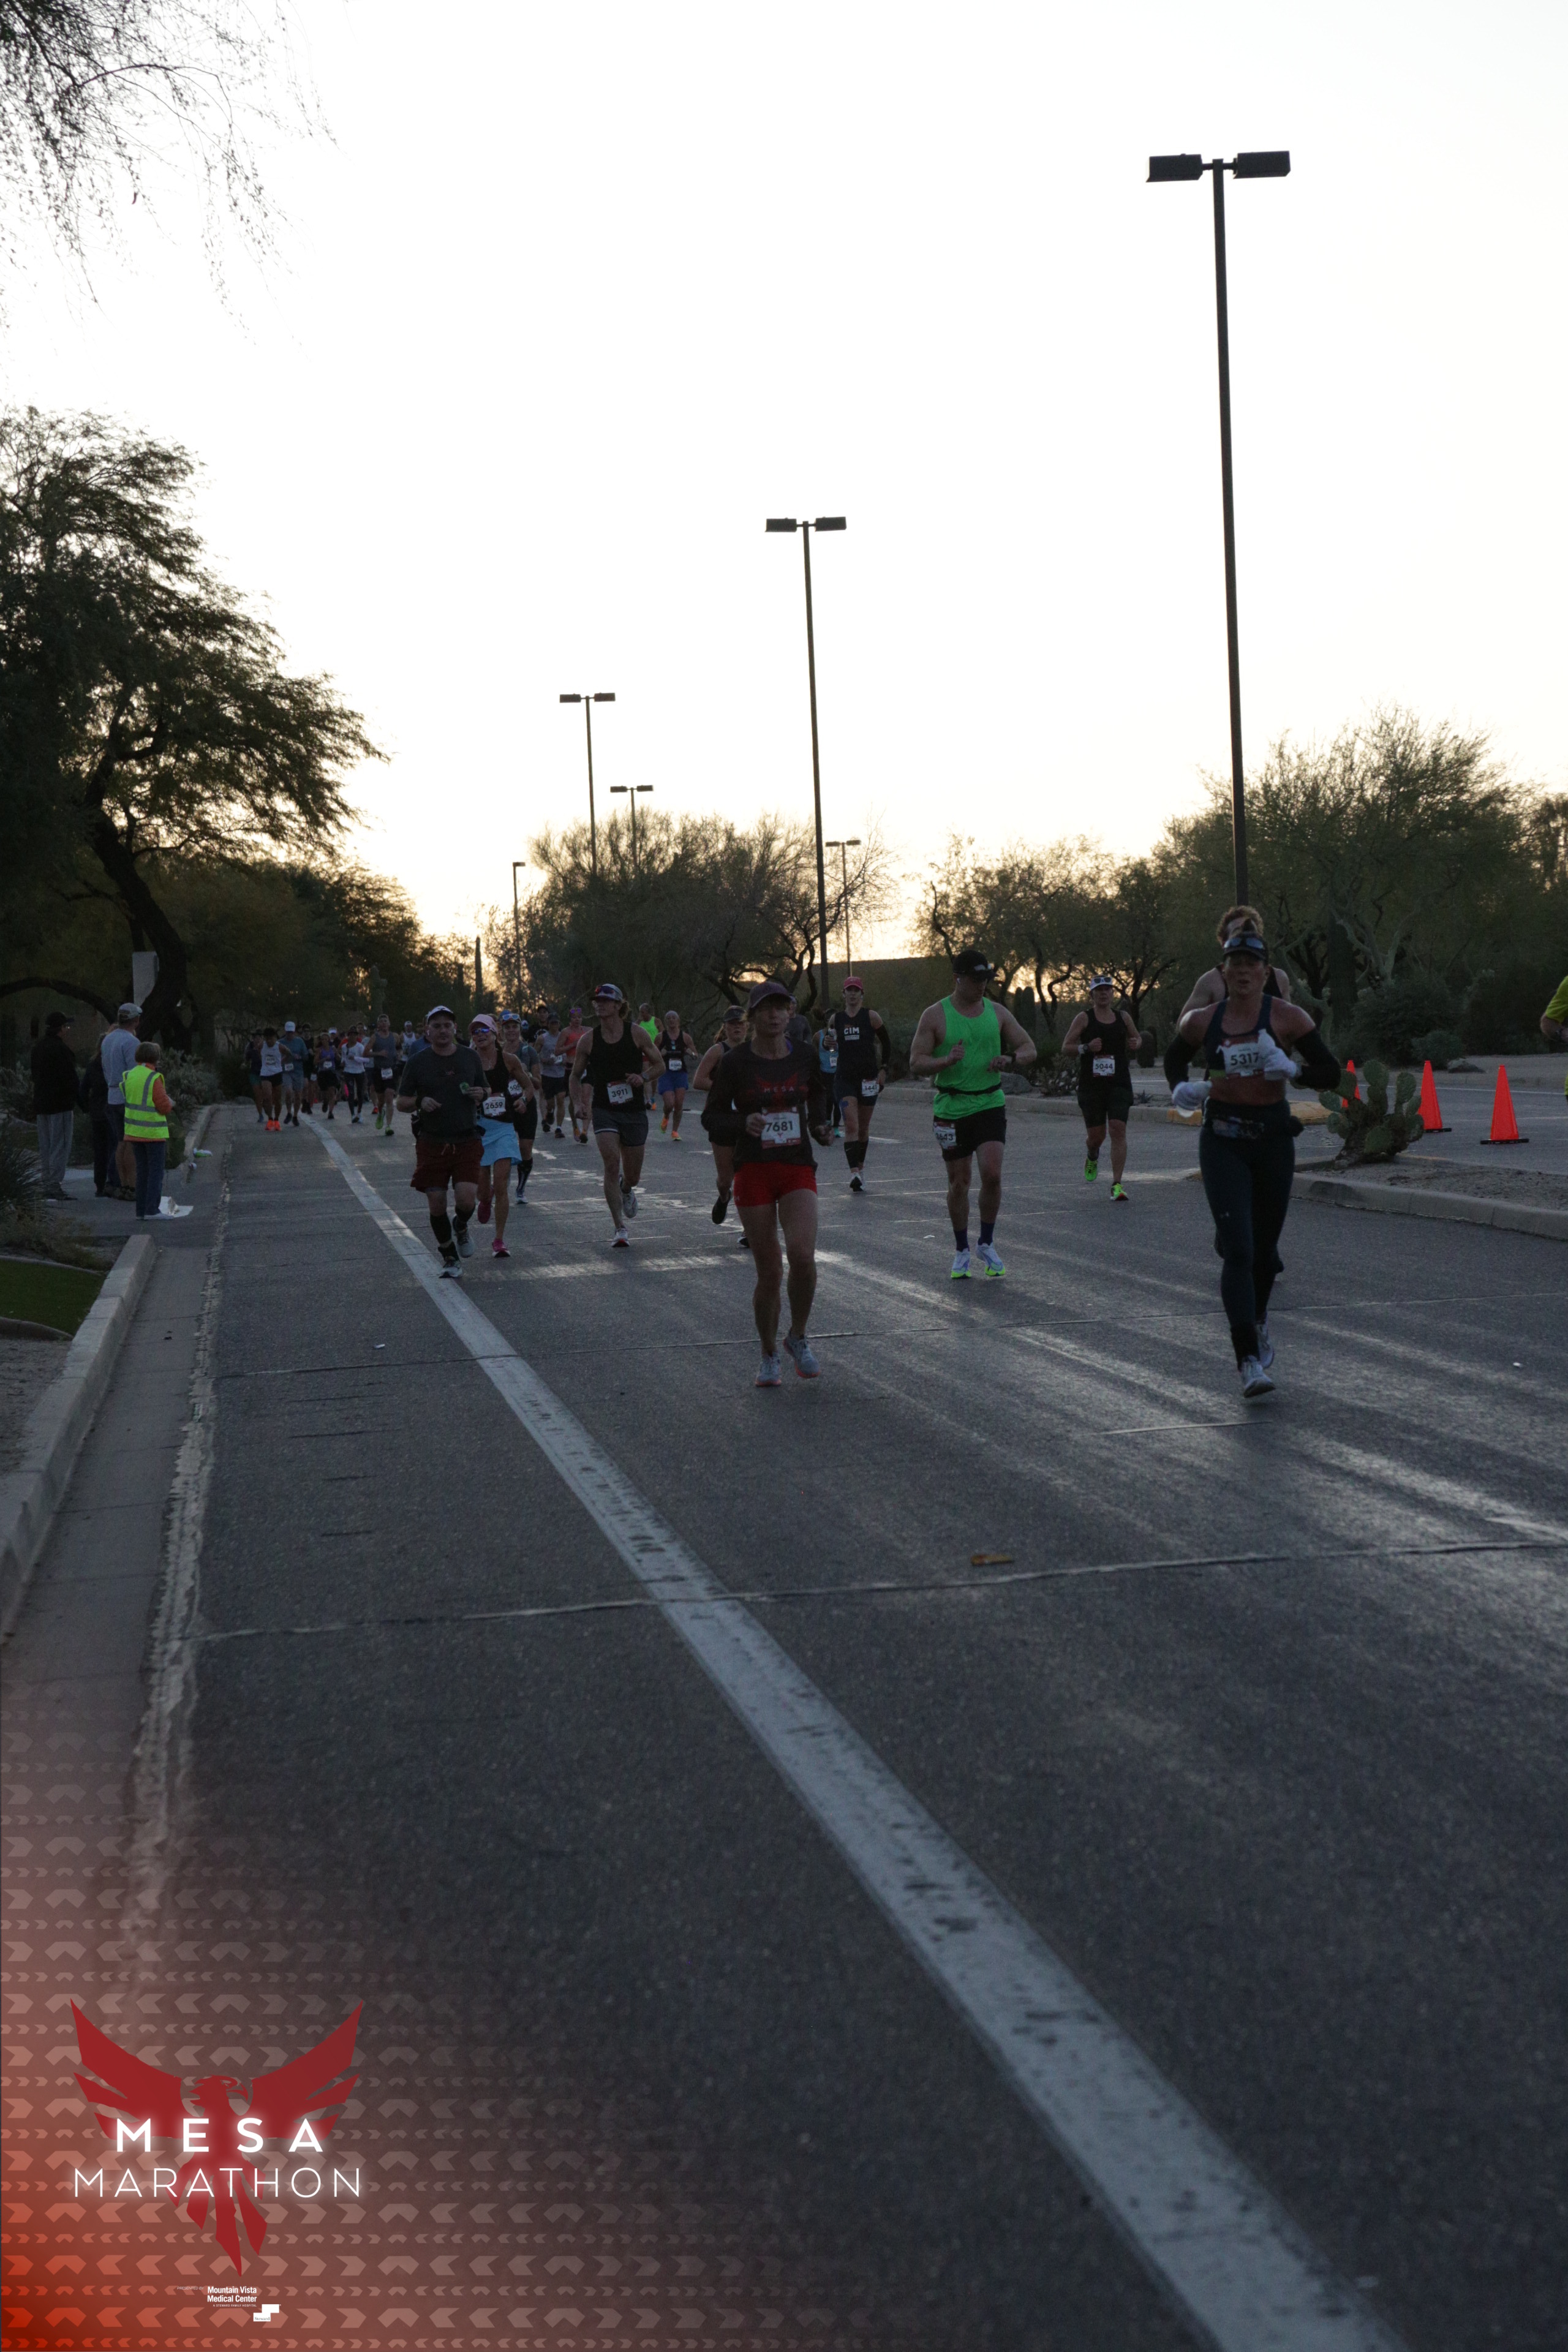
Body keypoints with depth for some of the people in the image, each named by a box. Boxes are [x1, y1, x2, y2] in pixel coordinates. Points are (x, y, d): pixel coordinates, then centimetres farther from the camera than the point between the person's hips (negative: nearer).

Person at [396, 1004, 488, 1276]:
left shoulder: (470, 1057, 8)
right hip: (432, 1143, 0)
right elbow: (401, 1102, 4)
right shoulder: (417, 1062, 2)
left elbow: (485, 1090, 18)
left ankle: (461, 1227, 21)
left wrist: (482, 1094, -6)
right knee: (437, 1205, -1)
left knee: (466, 1199, -15)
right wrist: (420, 1103, -17)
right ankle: (449, 1256, 19)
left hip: (466, 1141, 0)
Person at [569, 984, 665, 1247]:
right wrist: (577, 1104, -4)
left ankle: (626, 1190, 50)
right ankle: (620, 1230, -14)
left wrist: (643, 1078, -13)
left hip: (634, 1111, 1)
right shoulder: (588, 1040, -1)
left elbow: (659, 1064, 7)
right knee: (612, 1164, -19)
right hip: (604, 1111, -1)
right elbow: (576, 1075, 11)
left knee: (632, 1174, 9)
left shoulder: (637, 1035, -3)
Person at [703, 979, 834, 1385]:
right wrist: (744, 1123, -15)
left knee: (802, 1255, -21)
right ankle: (769, 1356, 21)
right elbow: (714, 1111, 4)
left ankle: (798, 1337, 4)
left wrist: (821, 1125, 3)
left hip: (798, 1169, 1)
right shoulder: (736, 1062, -4)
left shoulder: (805, 1056, 3)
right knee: (769, 1272, -1)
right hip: (754, 1172, -1)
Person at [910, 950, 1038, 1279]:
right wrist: (947, 1060, -25)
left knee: (992, 1175, -13)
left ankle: (987, 1245, 6)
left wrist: (1011, 1059, -10)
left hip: (990, 1105, 2)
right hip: (951, 1108, -1)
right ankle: (962, 1251, 19)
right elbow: (916, 1065, -6)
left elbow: (1029, 1048, 12)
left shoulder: (997, 1012, 7)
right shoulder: (935, 1016, -3)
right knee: (958, 1182, 5)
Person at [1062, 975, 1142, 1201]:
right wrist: (1087, 1047, -17)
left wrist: (1135, 1044, 3)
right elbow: (1066, 1047, 1)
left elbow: (1137, 1038, 27)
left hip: (1119, 1083, 1)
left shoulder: (1123, 1017, 10)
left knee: (1118, 1129, -13)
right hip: (1091, 1085, -1)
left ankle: (1117, 1184, -12)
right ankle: (1093, 1158, 41)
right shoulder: (1084, 1019, 2)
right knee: (1096, 1134, 2)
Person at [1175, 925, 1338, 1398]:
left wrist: (1289, 1068, -24)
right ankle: (1249, 1360, -17)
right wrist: (1183, 1090, 2)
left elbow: (1330, 1073, -7)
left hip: (1273, 1137, 0)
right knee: (1237, 1249, -14)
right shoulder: (1202, 1021, 2)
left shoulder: (1286, 1017, -4)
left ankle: (1258, 1320, 46)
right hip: (1222, 1141, 0)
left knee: (1264, 1247, 14)